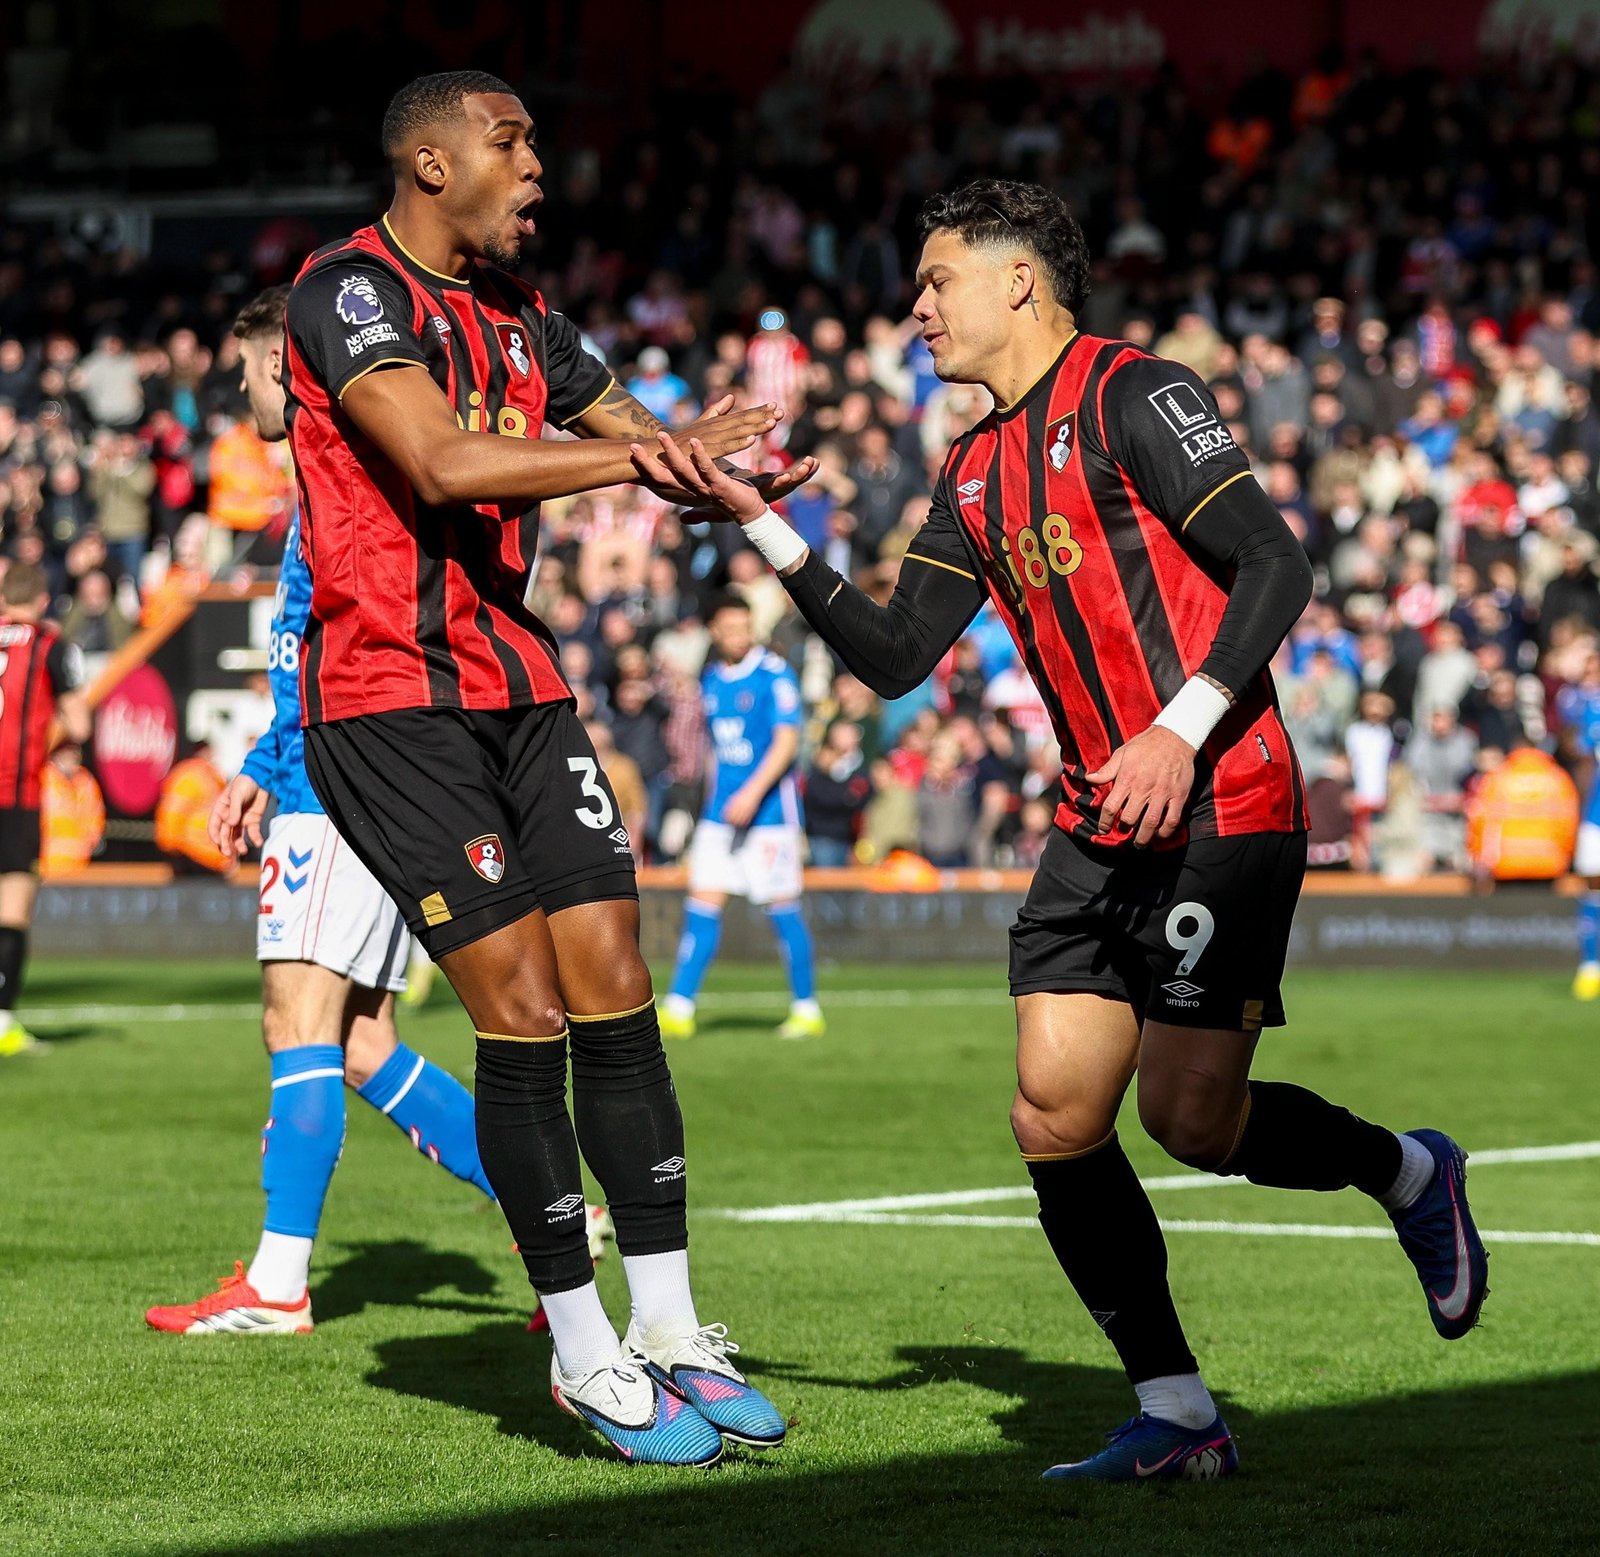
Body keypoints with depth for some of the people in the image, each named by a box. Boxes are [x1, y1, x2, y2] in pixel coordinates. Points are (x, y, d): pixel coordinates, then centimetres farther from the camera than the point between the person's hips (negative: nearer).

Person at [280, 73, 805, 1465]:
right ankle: (586, 1356, 1)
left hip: (521, 689, 8)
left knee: (615, 997, 2)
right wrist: (638, 457, -22)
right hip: (388, 699, -8)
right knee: (525, 1011, -9)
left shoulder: (518, 315, 16)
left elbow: (644, 439, 23)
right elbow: (442, 464, -24)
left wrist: (716, 463, 0)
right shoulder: (349, 290, -10)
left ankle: (669, 1332, 10)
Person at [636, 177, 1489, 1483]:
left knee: (1191, 1118, -9)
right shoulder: (975, 474, 16)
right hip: (1099, 828, 8)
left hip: (1221, 810, -8)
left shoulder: (1131, 395, -7)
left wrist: (1180, 731, -22)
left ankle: (1407, 1173, 21)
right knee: (1056, 1120, -3)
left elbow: (1275, 565, -14)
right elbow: (892, 657, 13)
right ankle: (1177, 1419, 6)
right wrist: (760, 524, 5)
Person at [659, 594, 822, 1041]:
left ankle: (807, 1009, 10)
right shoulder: (711, 680, 11)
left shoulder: (773, 675, -9)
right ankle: (678, 1010, -1)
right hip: (719, 814, 6)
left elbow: (786, 741, -15)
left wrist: (752, 794, -23)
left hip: (769, 811, -6)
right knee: (702, 907, 0)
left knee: (782, 909, -2)